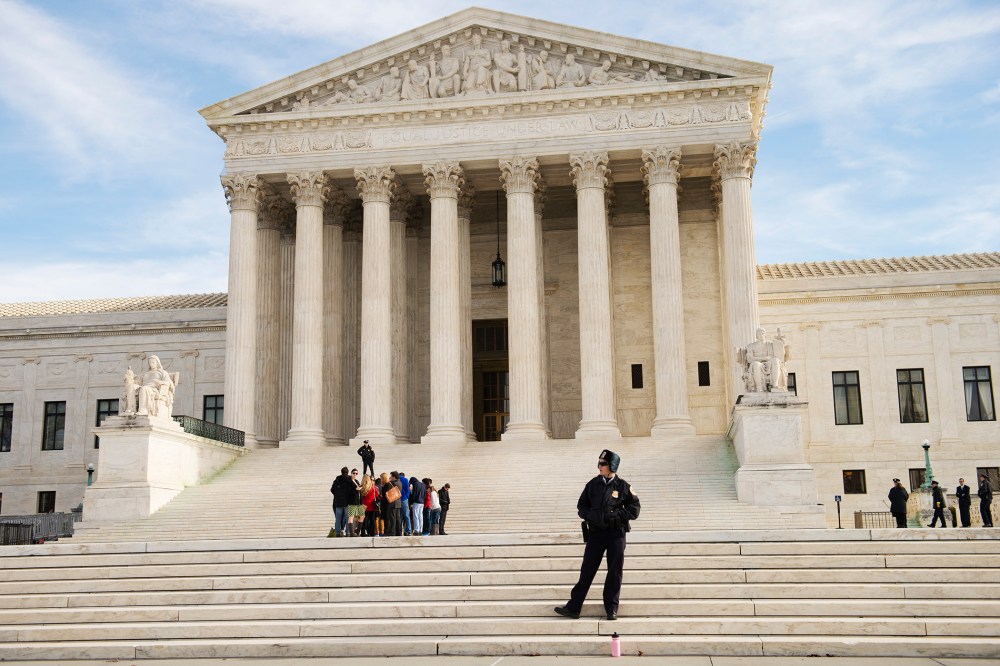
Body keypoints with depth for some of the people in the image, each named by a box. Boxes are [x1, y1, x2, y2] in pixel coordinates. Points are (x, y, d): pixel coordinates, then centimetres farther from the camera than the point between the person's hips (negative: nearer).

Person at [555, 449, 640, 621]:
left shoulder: (623, 486, -2)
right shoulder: (593, 484, 5)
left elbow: (634, 511, -1)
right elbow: (581, 507, 10)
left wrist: (613, 515, -12)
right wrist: (591, 516, -10)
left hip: (616, 534, -1)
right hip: (595, 534, 2)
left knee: (615, 573, 4)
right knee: (587, 571, 3)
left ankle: (611, 609, 15)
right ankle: (573, 607, 8)